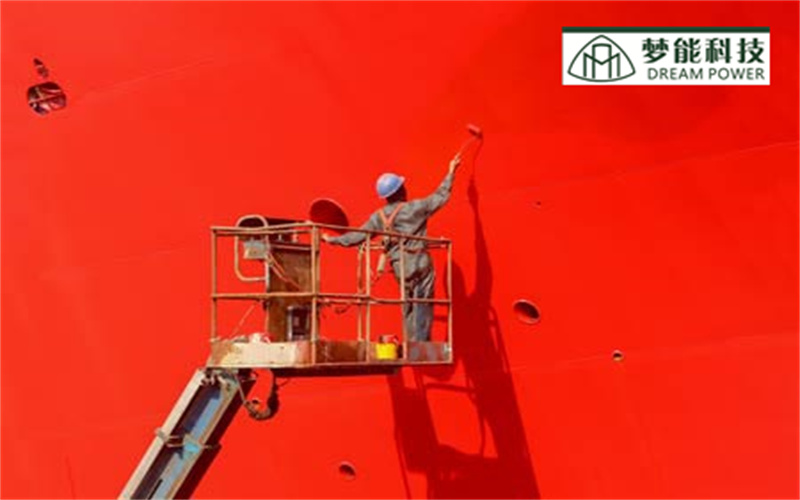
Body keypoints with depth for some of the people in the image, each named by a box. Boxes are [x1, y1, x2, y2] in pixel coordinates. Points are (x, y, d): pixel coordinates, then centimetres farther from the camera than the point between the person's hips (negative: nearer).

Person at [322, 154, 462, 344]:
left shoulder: (378, 217, 2)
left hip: (401, 269, 3)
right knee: (422, 309, -1)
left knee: (409, 310, 15)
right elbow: (441, 197, 4)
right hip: (421, 264, -3)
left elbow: (358, 236, 6)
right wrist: (450, 173, 17)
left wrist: (332, 239, 18)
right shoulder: (416, 208, -6)